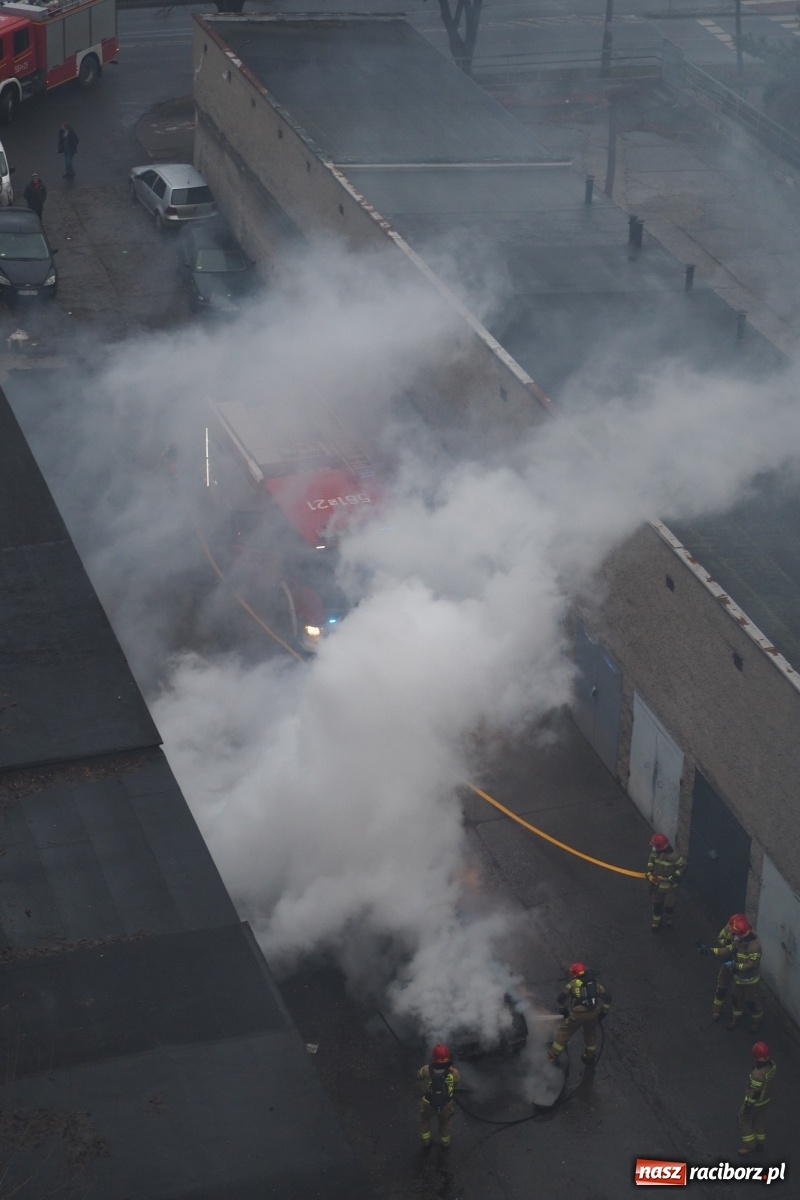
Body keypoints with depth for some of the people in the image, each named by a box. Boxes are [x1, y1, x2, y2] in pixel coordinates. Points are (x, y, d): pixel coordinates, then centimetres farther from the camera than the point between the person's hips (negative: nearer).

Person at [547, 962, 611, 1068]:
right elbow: (607, 997, 16)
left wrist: (563, 1011, 24)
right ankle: (590, 1057, 40)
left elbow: (561, 998, 9)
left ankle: (552, 1056, 19)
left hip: (578, 1013, -3)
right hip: (593, 1013, 3)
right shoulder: (595, 983, 19)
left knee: (564, 1032, 14)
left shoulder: (574, 983, 10)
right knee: (591, 1033, 29)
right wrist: (603, 1012, 21)